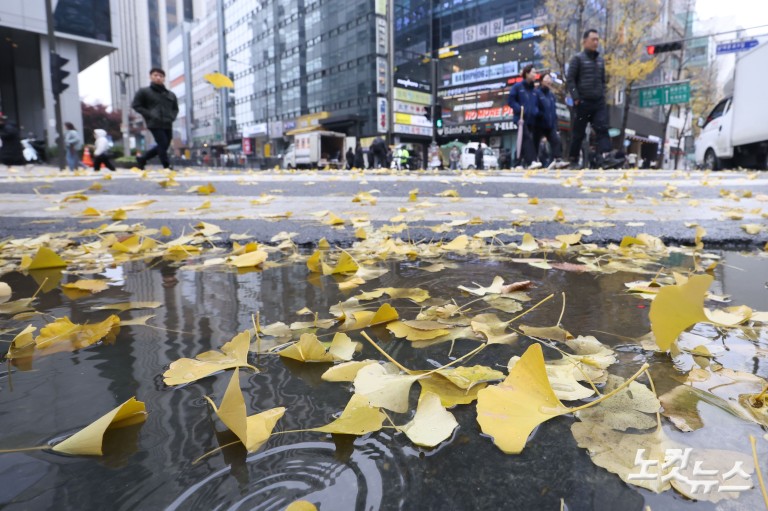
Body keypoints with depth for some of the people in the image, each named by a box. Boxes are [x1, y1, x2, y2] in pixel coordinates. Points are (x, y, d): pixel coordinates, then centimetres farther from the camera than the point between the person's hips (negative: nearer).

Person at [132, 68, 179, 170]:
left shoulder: (171, 95, 15)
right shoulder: (144, 91, 3)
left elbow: (175, 108, 24)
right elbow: (136, 105, 2)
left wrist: (172, 117, 3)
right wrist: (149, 114, -11)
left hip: (168, 125, 5)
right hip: (155, 124, -5)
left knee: (164, 146, 8)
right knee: (162, 144, -15)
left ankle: (142, 159, 26)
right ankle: (167, 167, -7)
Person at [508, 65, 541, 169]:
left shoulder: (534, 90, 17)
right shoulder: (518, 86, 1)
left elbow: (536, 104, 19)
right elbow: (511, 100, -2)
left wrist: (535, 111, -4)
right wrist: (520, 109, -15)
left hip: (531, 120, 6)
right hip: (521, 118, -6)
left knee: (524, 141, 7)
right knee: (527, 138, -22)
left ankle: (520, 163, 14)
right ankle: (531, 161, -33)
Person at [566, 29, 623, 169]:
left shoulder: (600, 59, 19)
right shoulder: (577, 58, 1)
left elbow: (603, 80, 24)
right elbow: (570, 79, -7)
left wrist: (603, 95, 11)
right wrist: (576, 98, -15)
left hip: (599, 102, 5)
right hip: (583, 102, -5)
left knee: (603, 129, -11)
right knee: (579, 133, 2)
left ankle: (606, 158, -20)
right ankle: (573, 160, 14)